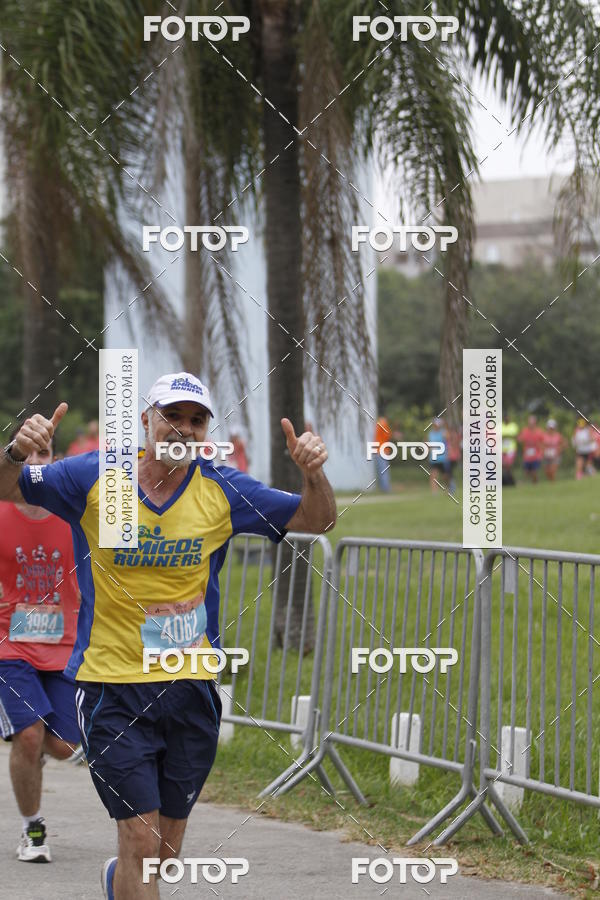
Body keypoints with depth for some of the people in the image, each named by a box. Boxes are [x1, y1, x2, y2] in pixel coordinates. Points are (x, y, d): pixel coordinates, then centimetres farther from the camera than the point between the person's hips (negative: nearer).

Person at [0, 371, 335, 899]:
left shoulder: (223, 491, 0)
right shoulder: (96, 478, -5)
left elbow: (316, 521, 5)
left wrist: (314, 475, -17)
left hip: (191, 687, 3)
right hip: (113, 685, -3)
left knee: (166, 850, 14)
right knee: (142, 841, -13)